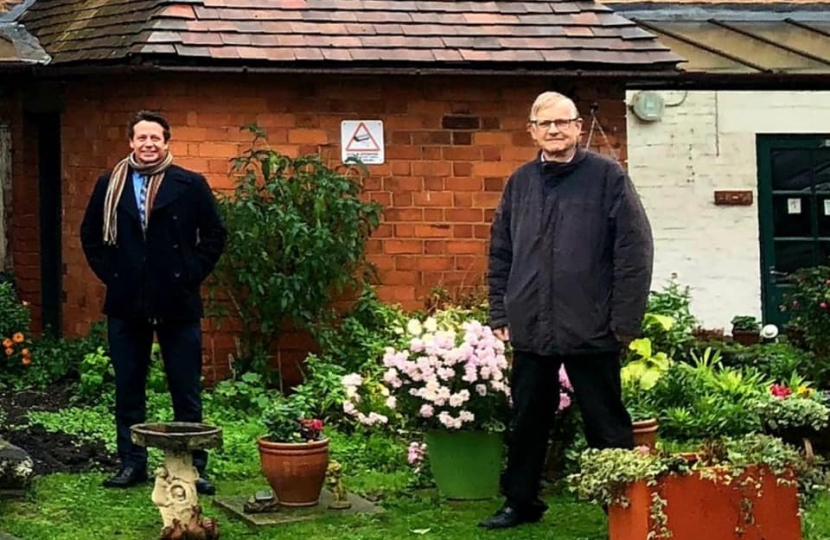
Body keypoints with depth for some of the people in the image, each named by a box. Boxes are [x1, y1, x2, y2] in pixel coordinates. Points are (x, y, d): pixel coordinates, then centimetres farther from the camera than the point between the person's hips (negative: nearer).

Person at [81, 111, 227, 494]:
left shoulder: (190, 185, -1)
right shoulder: (109, 186, 6)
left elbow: (215, 235, 4)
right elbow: (91, 235, 17)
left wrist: (191, 273, -3)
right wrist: (109, 273, 6)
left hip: (177, 304, -2)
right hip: (126, 304, 2)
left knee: (186, 391, 2)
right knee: (128, 388, 8)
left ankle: (193, 467, 9)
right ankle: (132, 463, 18)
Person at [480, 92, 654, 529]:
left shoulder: (607, 176, -4)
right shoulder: (521, 182, 10)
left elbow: (635, 250, -8)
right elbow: (500, 253, 16)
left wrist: (624, 321, -11)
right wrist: (500, 314, 10)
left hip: (591, 329, -4)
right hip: (530, 329, 5)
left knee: (607, 425, 4)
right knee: (527, 423, 14)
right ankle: (520, 502, 27)